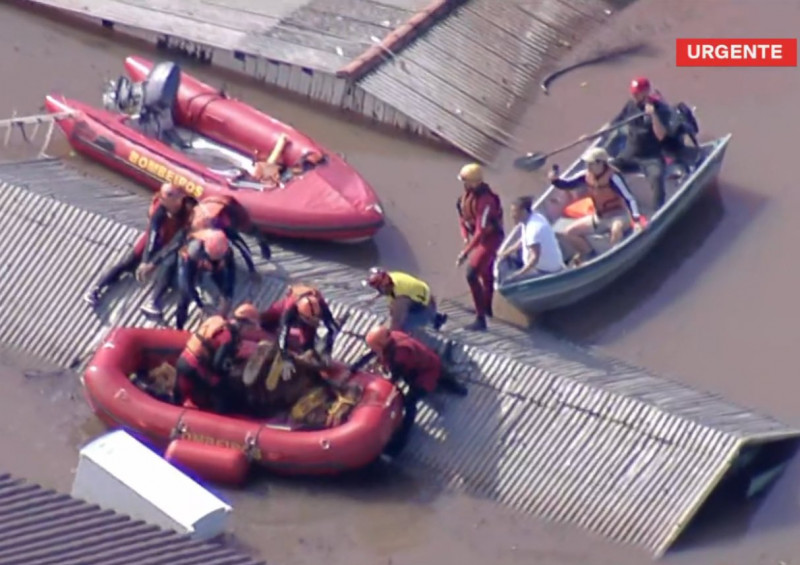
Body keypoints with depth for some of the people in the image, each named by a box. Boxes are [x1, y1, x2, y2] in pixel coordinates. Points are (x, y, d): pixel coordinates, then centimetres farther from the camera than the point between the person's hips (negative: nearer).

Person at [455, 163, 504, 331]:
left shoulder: (485, 200, -33)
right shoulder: (468, 192, -6)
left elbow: (481, 231, -35)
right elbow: (463, 214, 9)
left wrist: (466, 252, -36)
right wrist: (465, 237, -3)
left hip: (490, 238, -9)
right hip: (478, 236, 9)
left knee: (472, 275, -17)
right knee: (485, 273, 27)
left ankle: (481, 319, -14)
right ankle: (487, 308, 49)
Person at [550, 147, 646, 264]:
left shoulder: (613, 177, -24)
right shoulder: (586, 175, -5)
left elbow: (629, 199, -27)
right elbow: (566, 185, 3)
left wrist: (636, 221, -39)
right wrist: (555, 180, -21)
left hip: (617, 215, -7)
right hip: (599, 217, 7)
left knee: (616, 229, -43)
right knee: (570, 232, 1)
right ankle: (591, 256, 15)